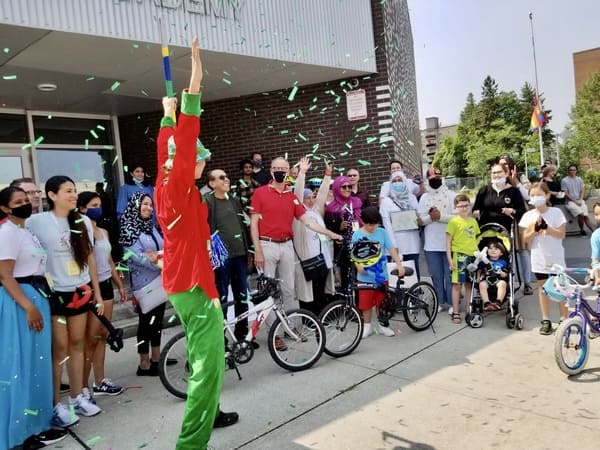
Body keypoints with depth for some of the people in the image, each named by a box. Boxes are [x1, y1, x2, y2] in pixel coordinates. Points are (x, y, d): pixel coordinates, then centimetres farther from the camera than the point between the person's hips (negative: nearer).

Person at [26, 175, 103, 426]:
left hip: (81, 292, 4)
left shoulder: (83, 222, 5)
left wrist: (96, 292, 10)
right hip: (54, 294, -4)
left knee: (76, 344, 12)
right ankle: (55, 405, 14)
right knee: (59, 349, 0)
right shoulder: (36, 222, -9)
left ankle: (77, 397, 24)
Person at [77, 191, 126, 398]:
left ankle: (100, 382, 21)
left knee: (102, 335, 12)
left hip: (106, 285, 8)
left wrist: (120, 285, 18)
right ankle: (83, 387, 9)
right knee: (91, 339, -3)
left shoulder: (104, 232, 13)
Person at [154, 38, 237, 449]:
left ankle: (208, 414, 36)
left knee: (201, 357, 22)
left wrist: (168, 113, 36)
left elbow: (169, 145, 22)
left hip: (180, 284, 10)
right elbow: (185, 139, -25)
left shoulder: (163, 185, 7)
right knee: (209, 363, -6)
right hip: (195, 285, -10)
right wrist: (195, 79, -26)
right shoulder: (179, 187, -16)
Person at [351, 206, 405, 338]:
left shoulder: (382, 232, -2)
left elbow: (392, 249, -5)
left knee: (381, 301, 12)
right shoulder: (357, 234, -4)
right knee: (366, 303, 6)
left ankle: (381, 324, 29)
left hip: (381, 275, 1)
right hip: (365, 276, -1)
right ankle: (367, 326, 23)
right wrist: (358, 265, -19)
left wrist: (399, 264, -16)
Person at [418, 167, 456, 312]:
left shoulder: (451, 195, 1)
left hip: (448, 242, -3)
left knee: (450, 274, 3)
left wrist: (440, 216, -17)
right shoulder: (424, 197, 9)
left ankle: (452, 302, 13)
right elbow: (420, 220, 4)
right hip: (431, 243, 3)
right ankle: (441, 302, 19)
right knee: (436, 275, 8)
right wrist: (430, 217, -14)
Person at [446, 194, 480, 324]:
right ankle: (455, 313, 3)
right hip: (459, 255, -5)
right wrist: (449, 258, -12)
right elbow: (448, 241, -6)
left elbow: (475, 239, 19)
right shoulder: (454, 221, -5)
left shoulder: (473, 221, 12)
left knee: (469, 284, 13)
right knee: (457, 284, -2)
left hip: (472, 255, 5)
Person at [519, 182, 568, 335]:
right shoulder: (528, 215, 1)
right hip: (539, 258, 3)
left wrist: (546, 227, -23)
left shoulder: (556, 212, -5)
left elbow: (561, 234, -10)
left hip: (555, 257, -2)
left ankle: (564, 319, 15)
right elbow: (526, 239, 0)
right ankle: (546, 321, 17)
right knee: (542, 287, 9)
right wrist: (535, 230, -17)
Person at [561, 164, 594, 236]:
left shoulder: (579, 179, 11)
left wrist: (580, 200, -7)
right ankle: (582, 230, -5)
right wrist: (575, 201, -10)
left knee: (585, 216, -14)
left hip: (580, 201, 4)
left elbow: (582, 190, 10)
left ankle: (594, 231, -11)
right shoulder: (564, 180, -4)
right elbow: (565, 194, -6)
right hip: (570, 201, -4)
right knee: (581, 214, -24)